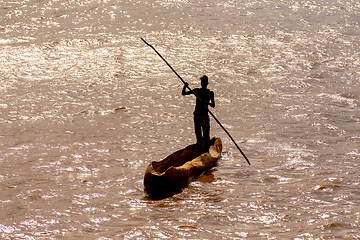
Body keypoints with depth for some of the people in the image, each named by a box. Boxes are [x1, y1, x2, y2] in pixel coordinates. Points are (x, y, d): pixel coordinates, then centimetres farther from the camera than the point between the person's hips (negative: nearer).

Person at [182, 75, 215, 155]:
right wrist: (185, 87, -10)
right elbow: (184, 93, 9)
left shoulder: (210, 93, 2)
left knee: (206, 137, -3)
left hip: (205, 115, -2)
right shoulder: (197, 91, 9)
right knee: (198, 137, 2)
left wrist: (207, 103, -32)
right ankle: (199, 153, 5)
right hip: (197, 115, 2)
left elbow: (213, 105, -11)